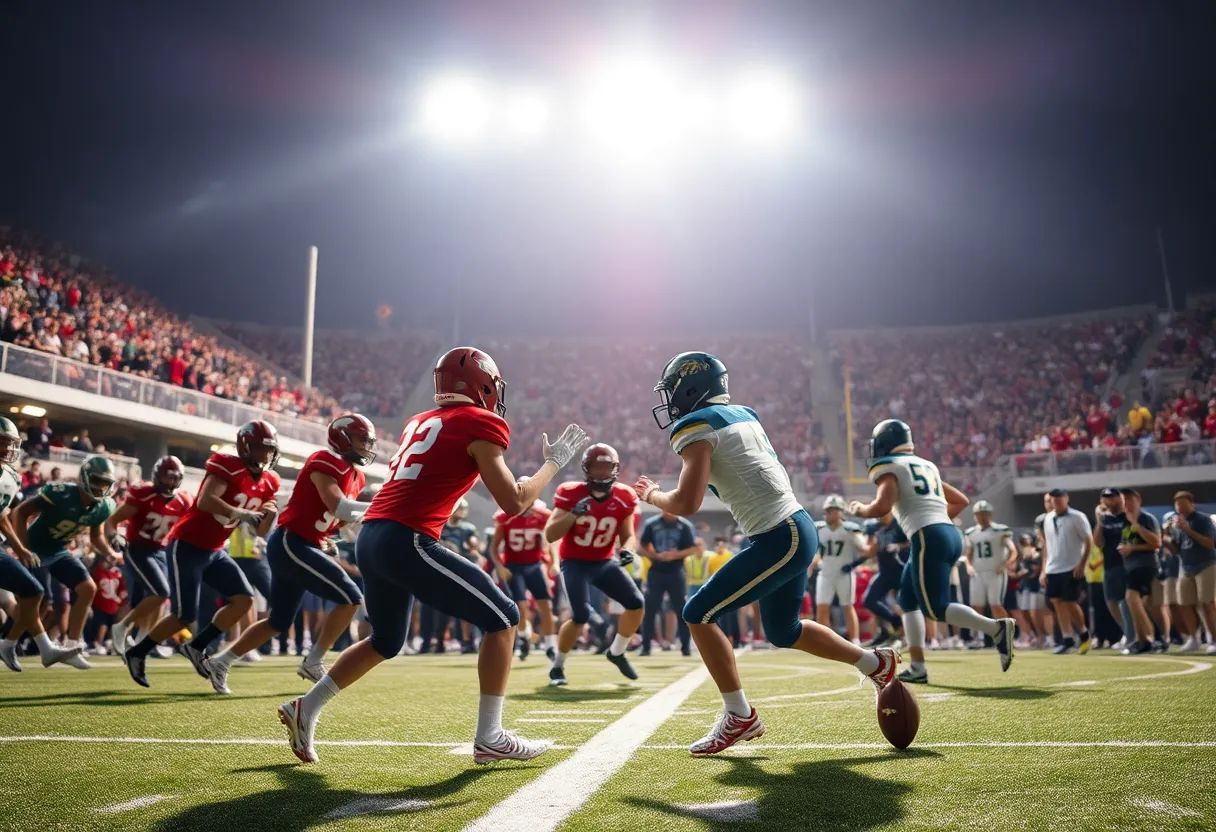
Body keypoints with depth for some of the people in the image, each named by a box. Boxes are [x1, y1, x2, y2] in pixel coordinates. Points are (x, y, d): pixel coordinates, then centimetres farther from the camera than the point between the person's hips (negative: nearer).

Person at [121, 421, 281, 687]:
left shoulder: (268, 482, 3)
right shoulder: (228, 467, -18)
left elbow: (260, 532, 7)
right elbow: (204, 501, -34)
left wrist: (270, 515, -13)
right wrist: (241, 513, -37)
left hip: (214, 551, 8)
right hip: (187, 545, -7)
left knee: (244, 599, -6)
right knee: (184, 616, -5)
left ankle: (197, 647, 9)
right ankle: (137, 652, 19)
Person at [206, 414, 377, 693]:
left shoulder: (354, 476, 14)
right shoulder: (326, 462, -15)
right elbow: (338, 507, -28)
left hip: (301, 546, 10)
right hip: (290, 544, -10)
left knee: (279, 622, 18)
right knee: (350, 598, -12)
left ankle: (220, 661, 29)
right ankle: (313, 662, -2)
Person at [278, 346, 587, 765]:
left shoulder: (420, 422, 20)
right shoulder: (481, 425, -1)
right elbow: (514, 503, -4)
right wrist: (554, 462, 10)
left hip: (369, 537, 8)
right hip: (407, 542, -8)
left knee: (385, 641, 29)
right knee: (502, 618, 4)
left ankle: (305, 709, 31)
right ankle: (489, 737, 6)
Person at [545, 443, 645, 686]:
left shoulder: (623, 498, -7)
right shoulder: (571, 494, -17)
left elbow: (628, 535, 3)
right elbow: (550, 535, -17)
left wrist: (627, 550, -20)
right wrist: (574, 514, -31)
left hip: (604, 562, 5)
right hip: (575, 562, -4)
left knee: (636, 603, -6)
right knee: (581, 616, -19)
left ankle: (616, 652, 19)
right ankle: (557, 666, 5)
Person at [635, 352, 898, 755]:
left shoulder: (696, 427, -11)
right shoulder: (740, 415, 15)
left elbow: (686, 503, -19)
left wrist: (651, 494, 1)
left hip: (780, 538, -10)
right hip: (795, 529, 10)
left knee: (699, 614, -3)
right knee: (783, 631, 25)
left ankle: (739, 717, 5)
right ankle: (876, 663, 35)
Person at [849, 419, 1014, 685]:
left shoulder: (888, 467, 1)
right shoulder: (926, 466, 24)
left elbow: (882, 506, -14)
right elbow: (961, 501, 29)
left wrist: (860, 510, 5)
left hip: (929, 538, -9)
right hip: (950, 534, 9)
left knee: (935, 608, -6)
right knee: (908, 600, 16)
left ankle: (996, 628, -19)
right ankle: (917, 668, 14)